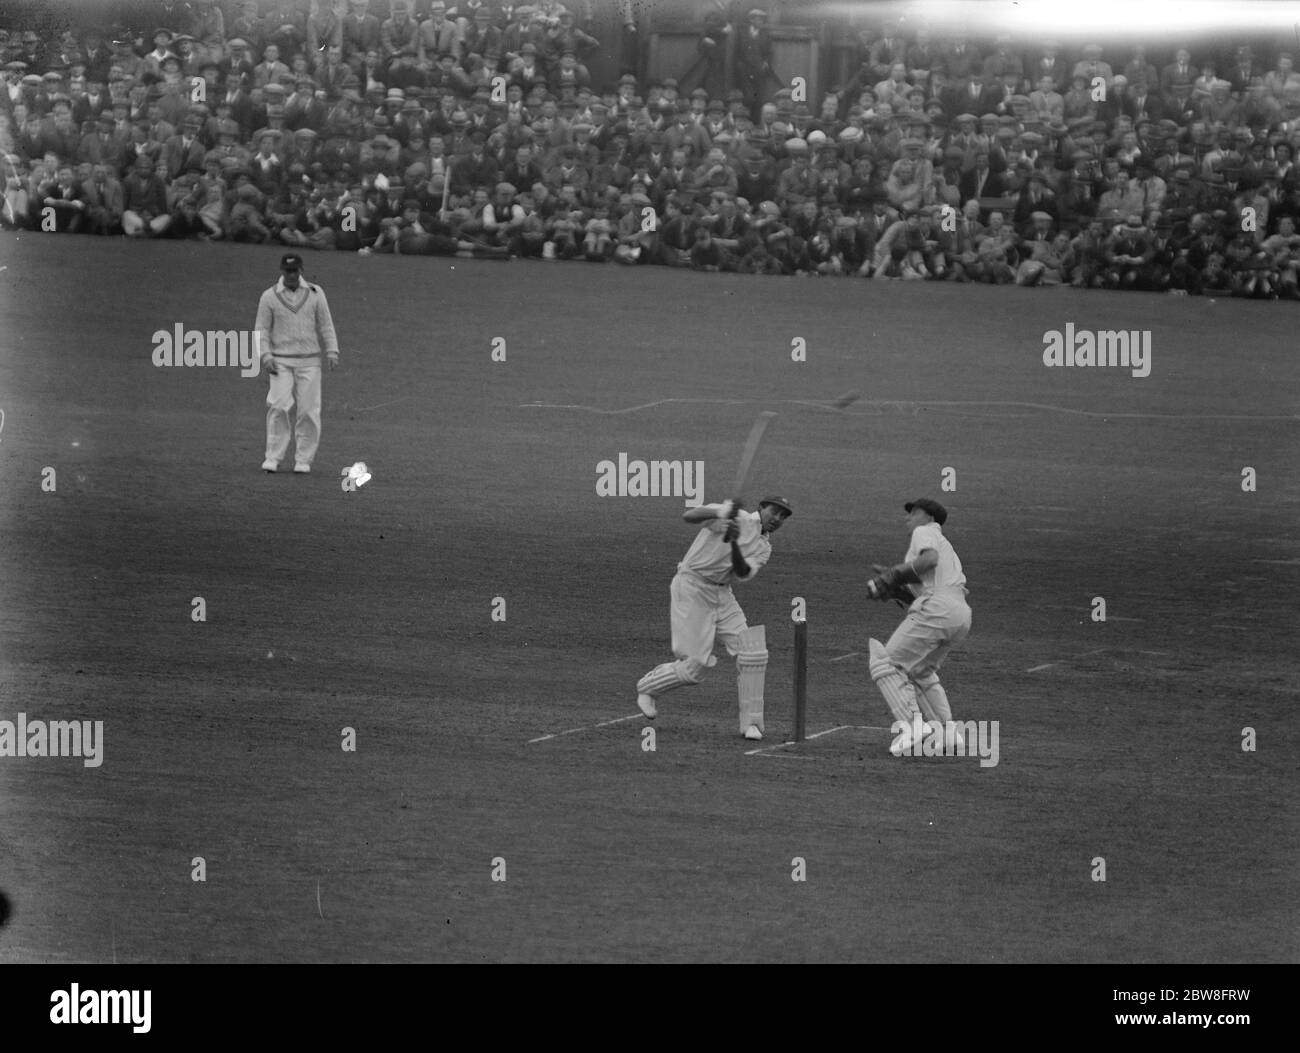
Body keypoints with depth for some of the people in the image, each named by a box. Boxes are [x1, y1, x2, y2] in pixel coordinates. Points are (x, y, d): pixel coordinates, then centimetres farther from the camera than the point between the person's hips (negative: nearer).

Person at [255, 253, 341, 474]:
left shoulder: (315, 294, 5)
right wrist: (266, 355, -12)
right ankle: (273, 458, -11)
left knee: (308, 411, -3)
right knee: (278, 407, -15)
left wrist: (332, 352, -5)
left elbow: (325, 325, 6)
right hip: (282, 362, -1)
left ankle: (303, 460, 4)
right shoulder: (269, 297, 2)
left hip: (309, 362, 1)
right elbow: (262, 330, 2)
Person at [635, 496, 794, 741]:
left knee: (753, 654, -7)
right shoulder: (735, 516, -6)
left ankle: (751, 722, 2)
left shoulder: (763, 548, 11)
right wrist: (721, 513, -39)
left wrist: (734, 544, -30)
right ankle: (647, 688, 17)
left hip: (722, 596, 7)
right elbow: (688, 516, -20)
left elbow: (744, 573, -11)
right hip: (692, 587, -7)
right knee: (695, 666, -10)